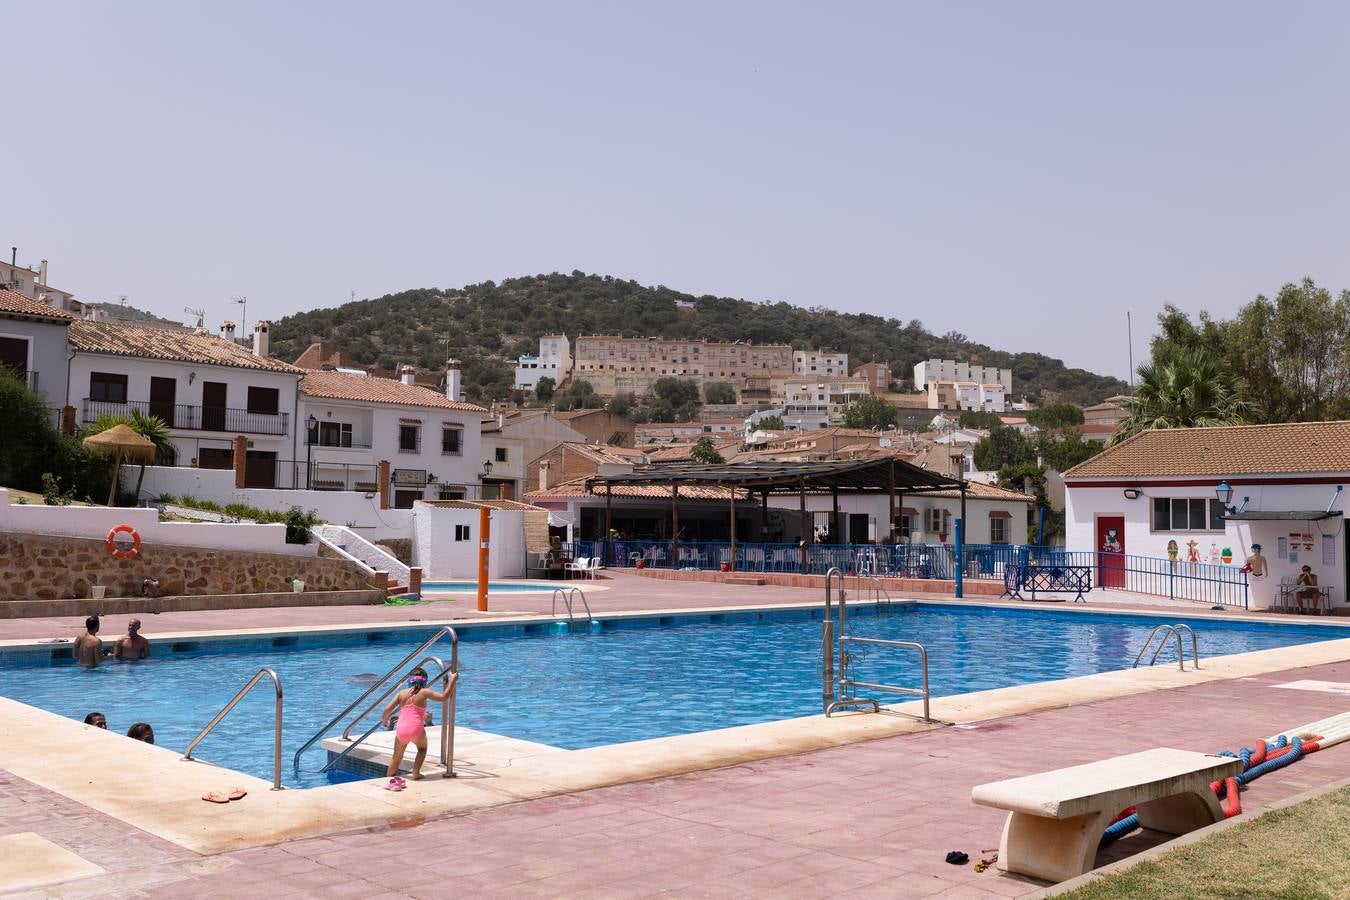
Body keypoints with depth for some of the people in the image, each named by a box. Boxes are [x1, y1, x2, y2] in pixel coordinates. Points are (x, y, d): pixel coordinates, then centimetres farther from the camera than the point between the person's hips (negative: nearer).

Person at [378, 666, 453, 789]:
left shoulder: (401, 694, 12)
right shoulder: (424, 692, 4)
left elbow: (387, 710, 7)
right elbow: (443, 696, -1)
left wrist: (384, 721, 27)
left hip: (401, 729, 2)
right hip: (417, 728, -2)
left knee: (396, 757, 21)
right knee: (422, 748, 28)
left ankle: (389, 779, 16)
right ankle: (416, 773, 13)